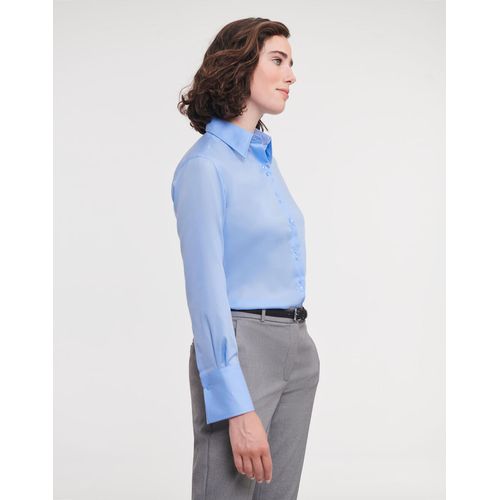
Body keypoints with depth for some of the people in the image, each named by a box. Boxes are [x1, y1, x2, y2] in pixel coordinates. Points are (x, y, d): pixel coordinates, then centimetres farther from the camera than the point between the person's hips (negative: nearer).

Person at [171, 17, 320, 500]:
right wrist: (237, 408, -21)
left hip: (298, 349, 8)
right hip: (242, 347, -8)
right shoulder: (204, 165, -12)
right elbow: (206, 288, -17)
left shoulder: (266, 158, 12)